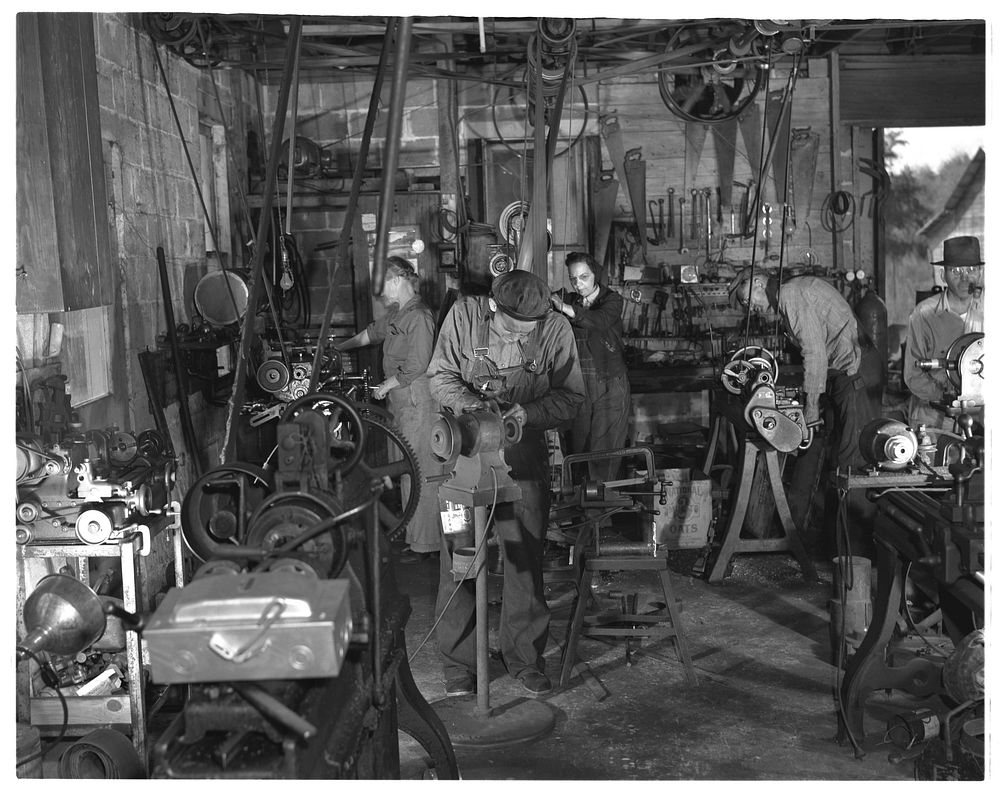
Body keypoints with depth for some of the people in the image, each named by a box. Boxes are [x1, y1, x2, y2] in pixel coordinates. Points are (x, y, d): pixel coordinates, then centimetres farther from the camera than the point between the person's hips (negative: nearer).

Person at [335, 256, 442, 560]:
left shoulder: (418, 316, -16)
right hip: (402, 403, 10)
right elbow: (373, 332, 31)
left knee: (419, 473, -6)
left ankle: (423, 544, -1)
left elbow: (416, 366, -20)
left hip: (418, 403, -10)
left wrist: (386, 385, -8)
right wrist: (338, 348, 38)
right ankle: (415, 533, 20)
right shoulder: (396, 312, 14)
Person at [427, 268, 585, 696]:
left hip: (523, 452, 0)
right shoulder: (464, 314, -10)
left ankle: (525, 657, 22)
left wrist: (528, 412, -19)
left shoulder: (556, 328, -9)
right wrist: (468, 403, -20)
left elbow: (571, 395, -2)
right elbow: (440, 374, -2)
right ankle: (457, 663, 15)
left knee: (525, 559, 6)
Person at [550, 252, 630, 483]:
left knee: (604, 450, -4)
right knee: (575, 450, 2)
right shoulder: (569, 300, 8)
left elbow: (600, 321, -24)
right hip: (577, 384, 3)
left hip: (609, 388, -2)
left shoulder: (612, 300, -1)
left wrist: (565, 308, -35)